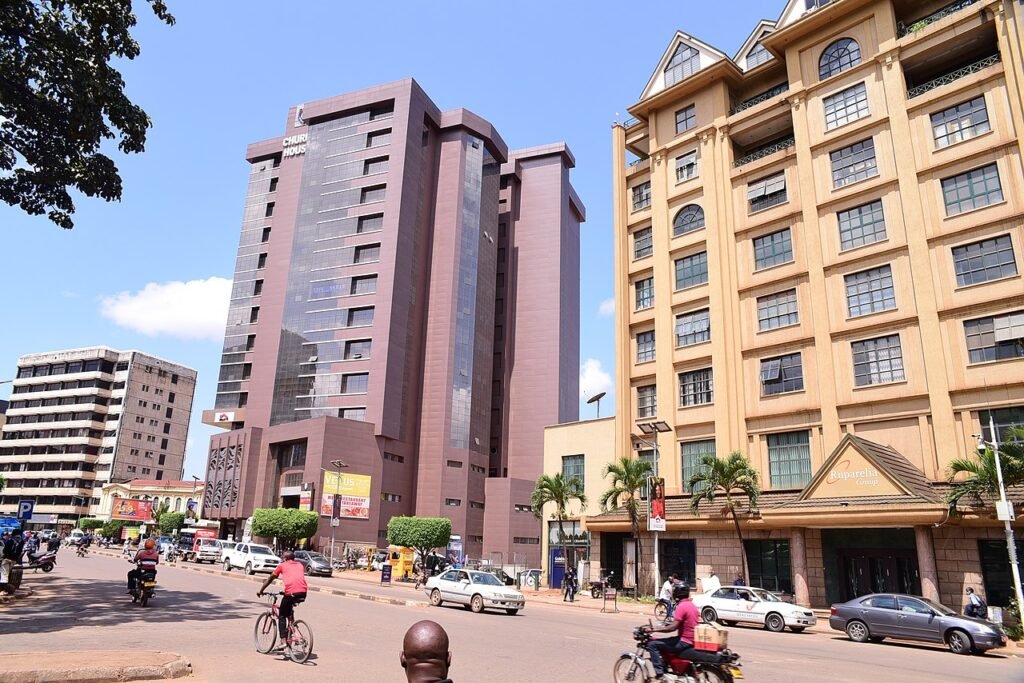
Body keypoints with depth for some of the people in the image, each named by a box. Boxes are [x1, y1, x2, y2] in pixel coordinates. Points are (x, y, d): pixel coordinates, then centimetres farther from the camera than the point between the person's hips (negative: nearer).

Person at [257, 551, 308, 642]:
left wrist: (260, 591, 34)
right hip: (303, 593, 5)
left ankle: (283, 640, 3)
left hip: (291, 593, -4)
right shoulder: (300, 565, 26)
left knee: (282, 615, 14)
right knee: (289, 611, 33)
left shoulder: (282, 565, 16)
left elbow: (270, 579, 22)